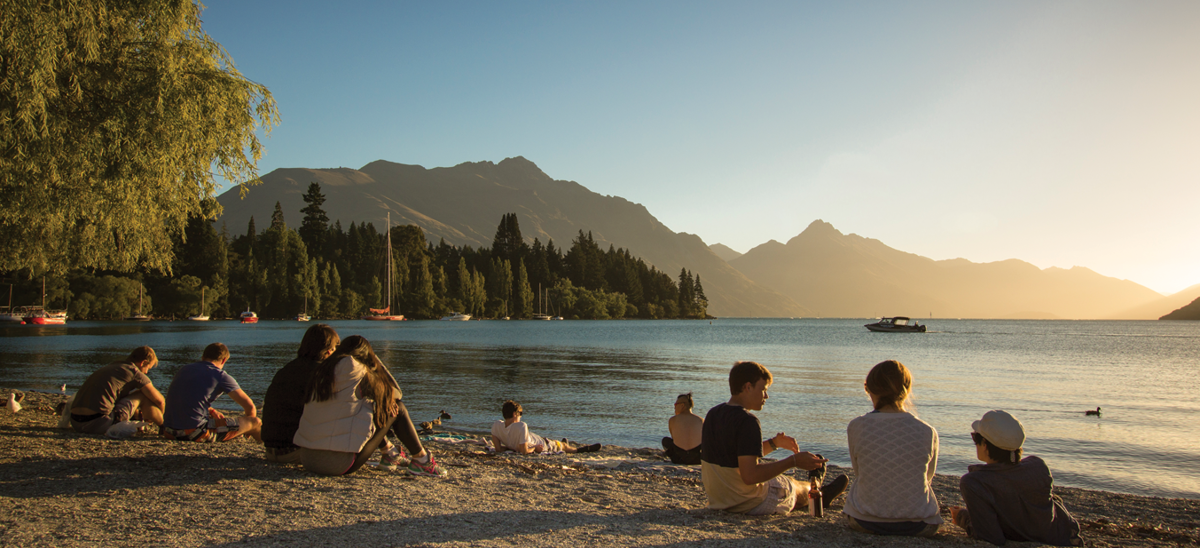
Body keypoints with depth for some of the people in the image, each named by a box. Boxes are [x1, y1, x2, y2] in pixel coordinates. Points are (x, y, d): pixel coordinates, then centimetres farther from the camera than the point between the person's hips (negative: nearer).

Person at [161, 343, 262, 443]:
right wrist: (247, 424, 18)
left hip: (169, 433, 8)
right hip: (196, 433, -7)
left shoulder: (184, 369, 16)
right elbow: (249, 406, -2)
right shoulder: (221, 375, -2)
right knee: (256, 422, 2)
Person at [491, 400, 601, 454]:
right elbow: (524, 451, -38)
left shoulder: (496, 425, -23)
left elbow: (498, 449, -16)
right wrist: (534, 448, -18)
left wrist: (510, 446, -2)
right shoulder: (521, 426, -41)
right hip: (542, 446, -6)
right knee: (562, 445, 26)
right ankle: (580, 449, 56)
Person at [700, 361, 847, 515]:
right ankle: (822, 495, 52)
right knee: (795, 487, 21)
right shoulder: (747, 422, -25)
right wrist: (793, 461, -25)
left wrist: (773, 443, 16)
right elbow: (749, 476, -32)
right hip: (750, 505, -7)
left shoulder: (713, 414, 2)